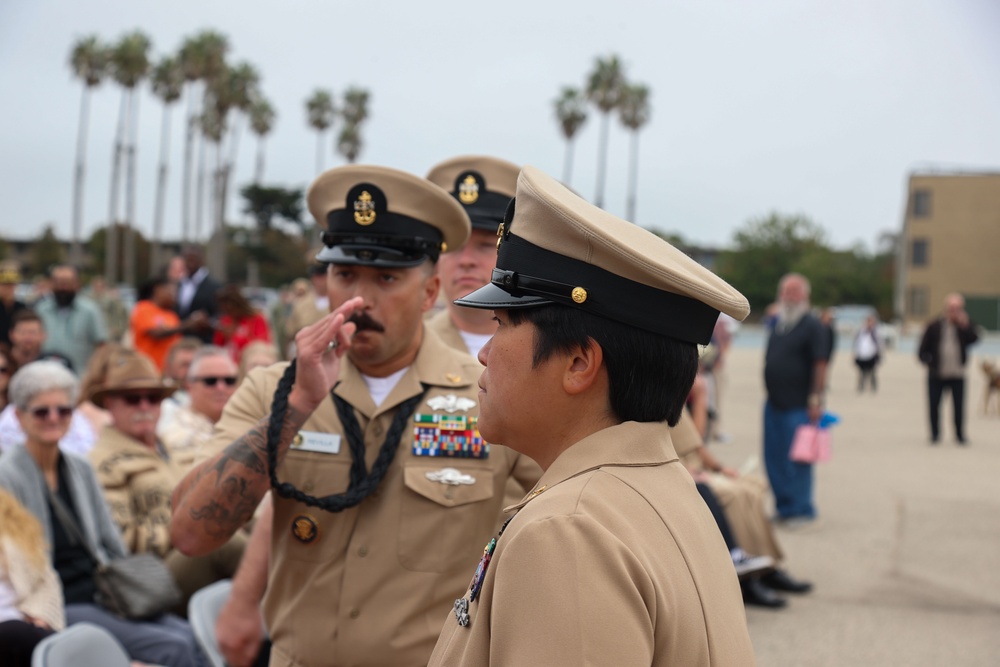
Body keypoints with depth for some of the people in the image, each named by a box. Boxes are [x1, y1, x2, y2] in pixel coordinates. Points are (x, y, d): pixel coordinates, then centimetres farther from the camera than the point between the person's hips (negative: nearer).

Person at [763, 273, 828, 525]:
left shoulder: (812, 326, -8)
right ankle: (783, 506, 22)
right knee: (773, 458, 11)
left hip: (799, 407, -8)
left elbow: (820, 365, -14)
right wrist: (769, 391, 16)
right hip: (774, 404, 8)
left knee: (797, 460, -2)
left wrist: (816, 400, -18)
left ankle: (801, 510, 8)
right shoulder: (777, 323, 14)